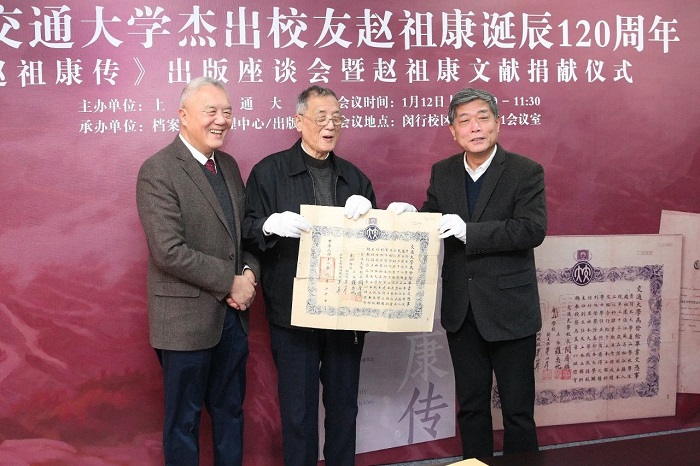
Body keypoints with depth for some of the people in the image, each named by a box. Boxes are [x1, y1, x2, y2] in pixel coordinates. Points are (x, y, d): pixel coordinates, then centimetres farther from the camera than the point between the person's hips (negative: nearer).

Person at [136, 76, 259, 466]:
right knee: (184, 418, 11)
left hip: (233, 313, 7)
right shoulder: (158, 171, -15)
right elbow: (169, 251, -22)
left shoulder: (229, 166, 9)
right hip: (187, 317, -7)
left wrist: (250, 272, -6)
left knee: (230, 410, 19)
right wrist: (231, 282, -16)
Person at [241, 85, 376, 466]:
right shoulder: (269, 171, -1)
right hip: (293, 313, -3)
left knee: (343, 404, 15)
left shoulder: (354, 177, 11)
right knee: (298, 409, 6)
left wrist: (367, 212, -11)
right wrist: (271, 224, -25)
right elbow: (247, 230, -5)